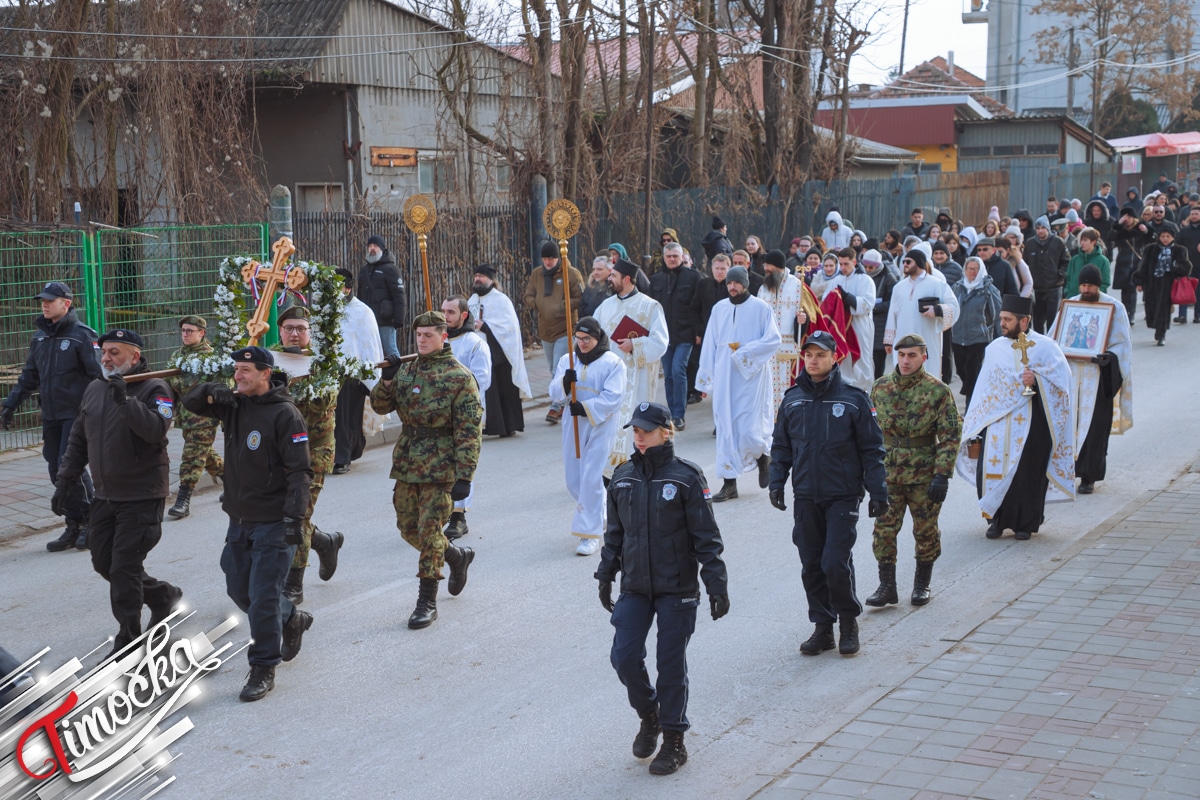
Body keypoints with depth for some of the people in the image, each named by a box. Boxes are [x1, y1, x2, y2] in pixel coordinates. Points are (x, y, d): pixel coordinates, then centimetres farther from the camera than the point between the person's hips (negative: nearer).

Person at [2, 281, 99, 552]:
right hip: (50, 416, 7)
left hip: (76, 415, -7)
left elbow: (98, 375, -12)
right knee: (58, 473, 6)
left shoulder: (82, 335, -8)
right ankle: (74, 527, 15)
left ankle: (90, 524, 2)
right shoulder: (40, 336, 13)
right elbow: (29, 376, 21)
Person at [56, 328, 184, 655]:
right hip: (105, 494, 8)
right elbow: (78, 439, 17)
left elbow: (156, 430, -30)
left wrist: (125, 400, -37)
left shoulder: (155, 389, -12)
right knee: (103, 562, 13)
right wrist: (65, 479, 13)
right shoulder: (94, 389, 9)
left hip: (142, 496, -7)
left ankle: (127, 641, 7)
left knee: (124, 568, -6)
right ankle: (163, 596, 33)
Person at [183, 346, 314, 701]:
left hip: (273, 522, -8)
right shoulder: (234, 405, 6)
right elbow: (192, 403, 13)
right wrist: (213, 391, -9)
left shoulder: (284, 414, -15)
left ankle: (263, 670, 4)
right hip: (239, 518, 8)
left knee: (263, 597, -7)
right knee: (238, 588, 18)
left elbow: (299, 470, -18)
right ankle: (292, 619, 41)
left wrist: (294, 516, -24)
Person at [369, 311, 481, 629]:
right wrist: (387, 380, -8)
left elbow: (469, 431, -12)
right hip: (407, 463, 7)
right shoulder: (406, 369, 8)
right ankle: (457, 556, 38)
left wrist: (464, 477, -18)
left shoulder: (459, 377, -10)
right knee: (408, 528, 13)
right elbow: (380, 406, 12)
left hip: (439, 467, -7)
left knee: (428, 531, -6)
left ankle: (427, 601, 5)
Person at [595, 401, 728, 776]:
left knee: (671, 664, 2)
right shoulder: (623, 477, 5)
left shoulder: (686, 478, -9)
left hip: (677, 589, -4)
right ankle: (649, 716, 25)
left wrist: (717, 585, -10)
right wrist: (605, 577, 15)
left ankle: (674, 741, 17)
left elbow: (706, 537, -8)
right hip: (635, 587, 4)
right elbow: (614, 533, 14)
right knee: (624, 657, -2)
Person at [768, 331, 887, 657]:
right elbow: (781, 446, 15)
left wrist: (877, 492, -3)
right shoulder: (793, 399, 7)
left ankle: (848, 621, 11)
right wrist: (777, 482, 4)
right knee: (811, 565, 7)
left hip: (842, 496, -4)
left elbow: (872, 449, -1)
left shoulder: (853, 399, -4)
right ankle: (823, 626, 19)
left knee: (836, 562, -10)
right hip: (805, 497, 4)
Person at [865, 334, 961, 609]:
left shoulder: (938, 391, -8)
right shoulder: (880, 387, 3)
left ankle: (922, 584, 25)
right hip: (888, 473, 3)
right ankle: (887, 586, 6)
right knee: (884, 529, -2)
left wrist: (942, 475, -14)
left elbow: (950, 435, -8)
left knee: (926, 531, 9)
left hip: (924, 475, -2)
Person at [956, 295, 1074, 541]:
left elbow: (1062, 376, -8)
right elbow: (984, 389, 7)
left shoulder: (1045, 346, 1)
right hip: (998, 420, 2)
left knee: (1027, 472, -1)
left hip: (1031, 422, -2)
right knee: (991, 469, -7)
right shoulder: (995, 348, 10)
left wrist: (1037, 380, -22)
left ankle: (1025, 523, 14)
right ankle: (996, 519, 9)